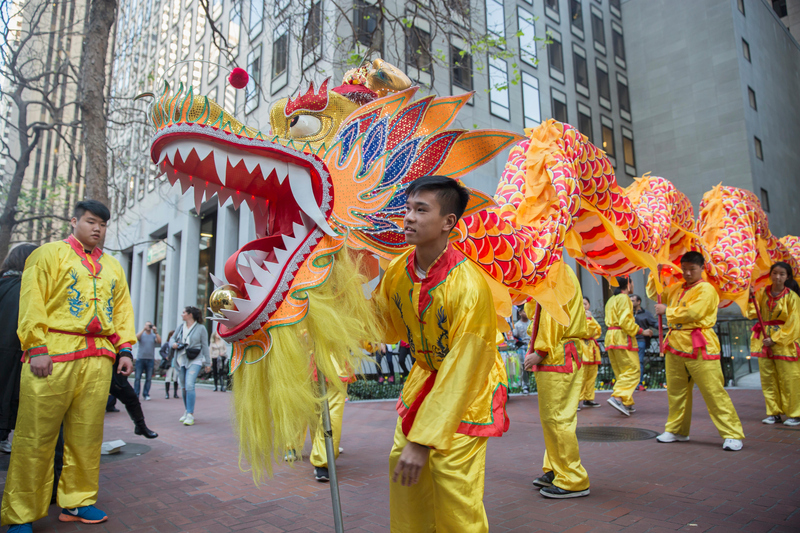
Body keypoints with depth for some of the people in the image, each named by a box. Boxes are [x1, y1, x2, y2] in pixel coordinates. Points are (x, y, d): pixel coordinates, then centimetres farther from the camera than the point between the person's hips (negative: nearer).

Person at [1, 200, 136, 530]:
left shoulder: (113, 266, 21)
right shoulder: (49, 254, 7)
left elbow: (123, 308, 18)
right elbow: (32, 301, -3)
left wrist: (125, 349, 7)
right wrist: (36, 348, -13)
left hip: (99, 358, 4)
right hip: (54, 354, -4)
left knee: (87, 435, 6)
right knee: (36, 436, -2)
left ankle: (77, 501, 18)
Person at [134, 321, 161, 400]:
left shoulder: (154, 336, 10)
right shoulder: (141, 335, 9)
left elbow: (159, 341, -6)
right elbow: (136, 337, -11)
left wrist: (156, 332, -11)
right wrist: (143, 329, -12)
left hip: (150, 359, 1)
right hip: (140, 358, -1)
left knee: (149, 378, 1)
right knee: (137, 378, -3)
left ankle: (146, 394, 7)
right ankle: (136, 394, 2)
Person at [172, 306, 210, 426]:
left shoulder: (200, 328, -3)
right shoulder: (180, 327, 11)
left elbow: (205, 346, -1)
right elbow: (173, 338, 23)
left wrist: (207, 363, 0)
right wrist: (173, 344, -3)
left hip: (194, 361, -6)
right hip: (181, 360, 6)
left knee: (189, 385, -19)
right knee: (183, 387, 10)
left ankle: (190, 415, -17)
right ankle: (187, 411, 25)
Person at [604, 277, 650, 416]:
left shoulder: (611, 300, 21)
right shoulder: (624, 298, -7)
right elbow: (625, 321, -16)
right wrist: (641, 331, -9)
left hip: (610, 336, 9)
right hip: (622, 337, -9)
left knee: (621, 372, 11)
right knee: (632, 370, -8)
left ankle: (627, 404, 12)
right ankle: (618, 397, -21)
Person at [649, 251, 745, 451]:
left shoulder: (706, 289, -6)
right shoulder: (676, 289, 15)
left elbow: (692, 313, -18)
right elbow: (653, 293, 28)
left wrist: (667, 310, -6)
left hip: (699, 347, -7)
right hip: (675, 344, 7)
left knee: (714, 392, -7)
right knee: (676, 391, 12)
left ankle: (733, 435, 3)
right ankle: (677, 430, 23)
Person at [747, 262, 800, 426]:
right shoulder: (762, 293, 5)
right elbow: (753, 314, 6)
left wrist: (775, 339, -12)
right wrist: (752, 298, -7)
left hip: (785, 342, -4)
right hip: (764, 340, 4)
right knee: (767, 378, 6)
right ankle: (774, 413, 15)